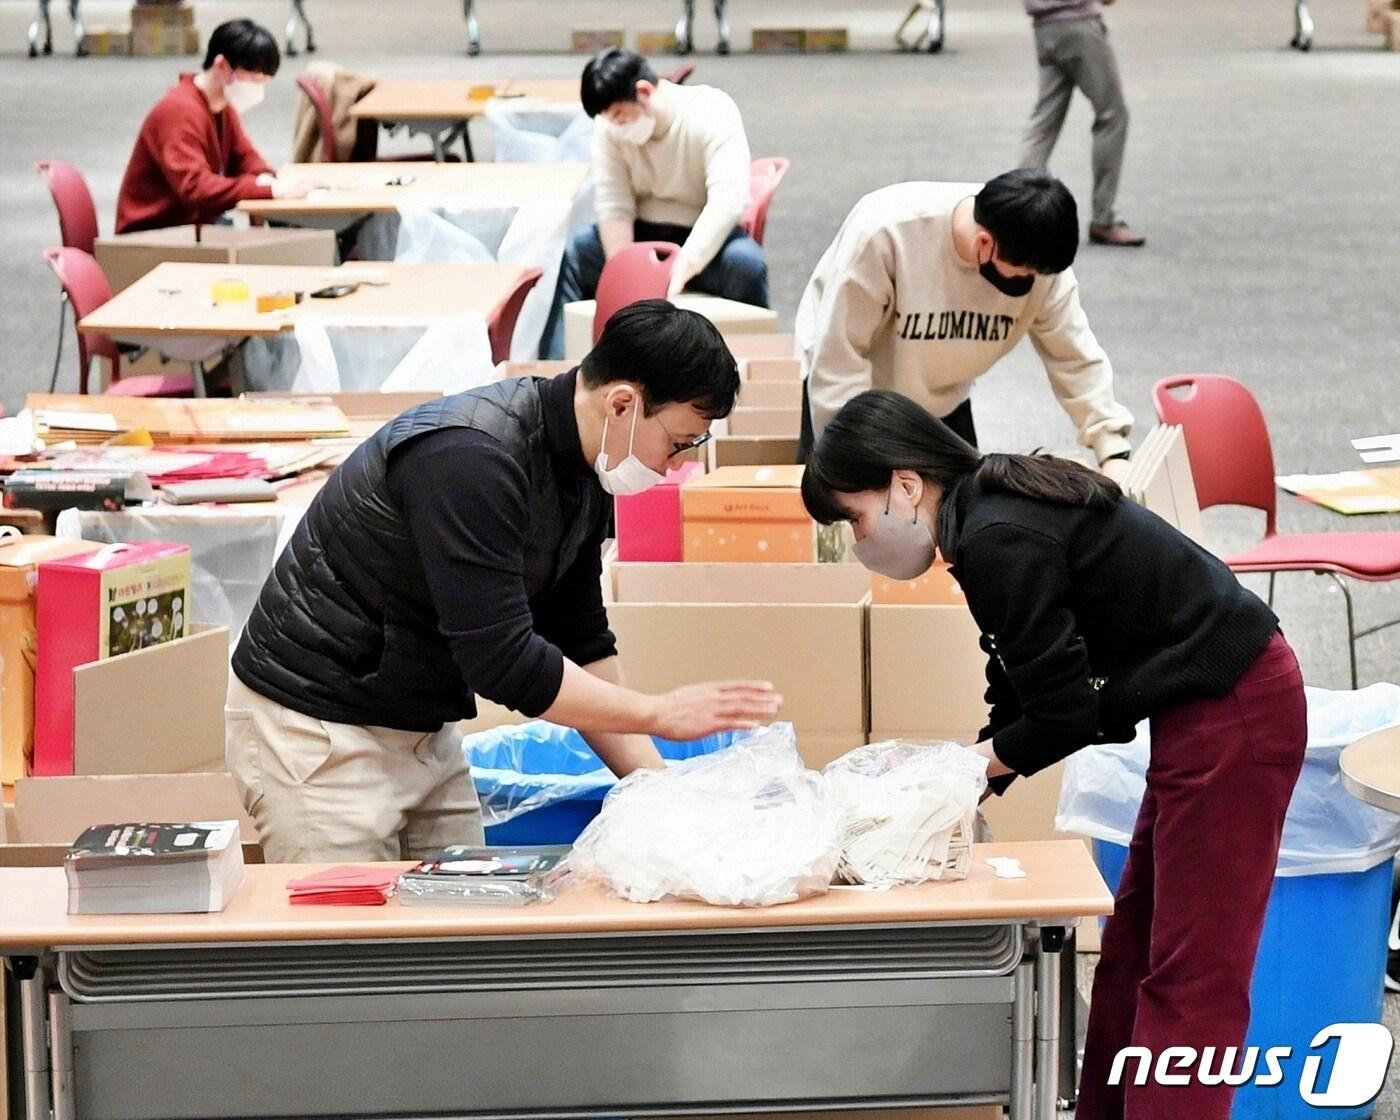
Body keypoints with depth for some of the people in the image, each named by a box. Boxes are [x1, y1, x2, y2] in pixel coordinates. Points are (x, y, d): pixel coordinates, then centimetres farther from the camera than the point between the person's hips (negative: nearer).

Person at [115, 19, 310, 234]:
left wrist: (264, 177, -8)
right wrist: (268, 190, -35)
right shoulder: (180, 111, -21)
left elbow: (244, 156, 17)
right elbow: (194, 187, -31)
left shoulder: (224, 107, 8)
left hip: (196, 225, 9)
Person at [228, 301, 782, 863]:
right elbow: (499, 659, -29)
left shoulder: (584, 476, 1)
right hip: (317, 731, -9)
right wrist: (658, 714, -20)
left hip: (427, 730, 9)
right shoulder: (471, 458, -28)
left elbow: (580, 643, 7)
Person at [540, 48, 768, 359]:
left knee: (745, 264, -36)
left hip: (706, 237, -3)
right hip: (642, 233, 4)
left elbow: (728, 199, -32)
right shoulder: (610, 130, -9)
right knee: (567, 254, -21)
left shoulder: (713, 112, -21)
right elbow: (613, 204, -15)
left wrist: (683, 267, -43)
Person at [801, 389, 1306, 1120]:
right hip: (1214, 706, 10)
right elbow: (1022, 703, 15)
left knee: (1190, 970, -8)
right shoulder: (998, 513, 9)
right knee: (1133, 947, 14)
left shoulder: (998, 545, -20)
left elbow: (1062, 718, -16)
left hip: (1231, 713, -10)